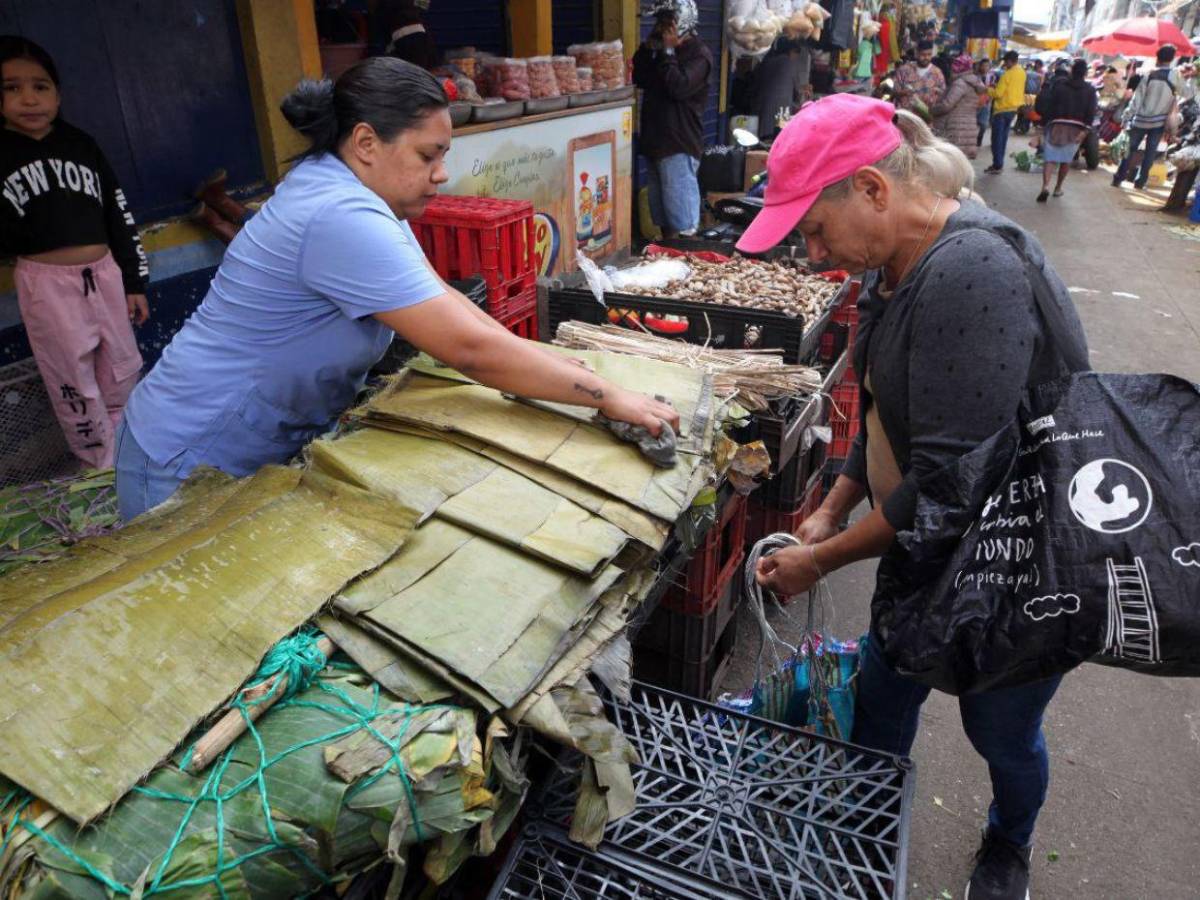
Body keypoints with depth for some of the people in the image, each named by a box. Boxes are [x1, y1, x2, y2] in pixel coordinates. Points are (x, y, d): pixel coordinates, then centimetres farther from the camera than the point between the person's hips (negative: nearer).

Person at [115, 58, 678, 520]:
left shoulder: (340, 186, 1)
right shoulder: (341, 219, -30)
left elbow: (437, 298, 3)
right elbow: (469, 347, -32)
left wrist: (526, 365, -6)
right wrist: (609, 398, -26)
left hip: (261, 454, 9)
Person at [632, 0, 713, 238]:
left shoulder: (699, 53, -8)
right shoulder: (661, 49, 17)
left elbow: (679, 87, -22)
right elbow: (638, 79, 14)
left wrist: (668, 51, -14)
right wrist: (647, 48, 4)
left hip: (680, 142, -9)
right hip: (657, 138, 9)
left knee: (680, 205, -10)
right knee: (661, 201, 15)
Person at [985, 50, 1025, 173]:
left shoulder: (1007, 74, -16)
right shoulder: (1022, 73, 9)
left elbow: (998, 93, -18)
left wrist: (988, 89, -1)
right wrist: (998, 85, 15)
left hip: (1002, 109, -8)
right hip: (1013, 108, 8)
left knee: (997, 138, -5)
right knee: (1003, 137, 13)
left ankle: (997, 166, -7)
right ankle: (999, 164, 15)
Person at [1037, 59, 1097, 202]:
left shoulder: (1059, 85, 6)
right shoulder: (1090, 90, 6)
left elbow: (1050, 106, 2)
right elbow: (1091, 111, -4)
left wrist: (1048, 123, 8)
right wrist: (1085, 130, -7)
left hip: (1057, 125, -1)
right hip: (1076, 128, 1)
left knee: (1050, 158, -6)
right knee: (1066, 160, 14)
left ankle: (1045, 186, -26)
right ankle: (1058, 188, 20)